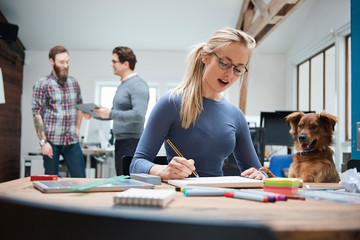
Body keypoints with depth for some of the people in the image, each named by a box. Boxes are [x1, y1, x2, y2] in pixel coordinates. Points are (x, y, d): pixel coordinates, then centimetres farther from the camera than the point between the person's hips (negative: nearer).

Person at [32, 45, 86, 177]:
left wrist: (77, 128, 12)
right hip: (51, 142, -4)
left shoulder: (74, 83, 10)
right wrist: (43, 142, -13)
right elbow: (37, 115, -8)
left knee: (80, 179, 4)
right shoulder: (42, 85, -5)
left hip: (72, 141, 4)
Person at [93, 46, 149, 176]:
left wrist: (111, 114, -21)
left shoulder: (138, 85, -13)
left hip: (131, 141, -10)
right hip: (120, 140, 10)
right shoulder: (122, 85, 18)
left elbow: (138, 115, -24)